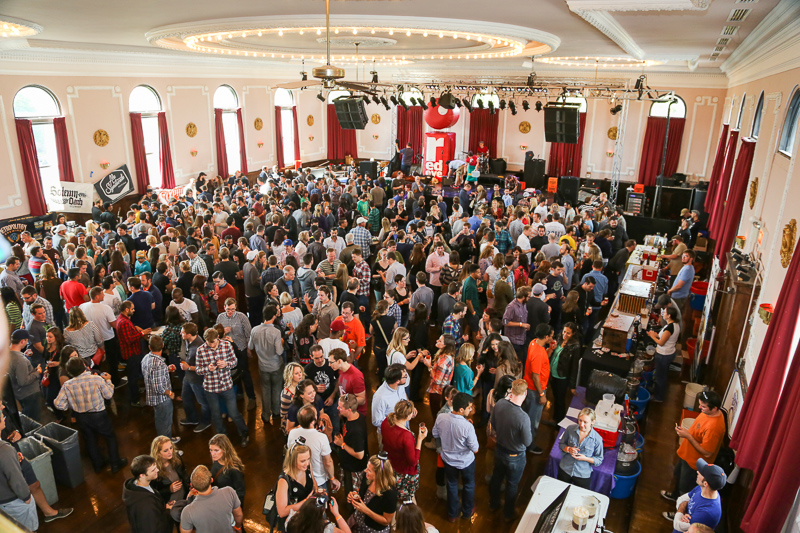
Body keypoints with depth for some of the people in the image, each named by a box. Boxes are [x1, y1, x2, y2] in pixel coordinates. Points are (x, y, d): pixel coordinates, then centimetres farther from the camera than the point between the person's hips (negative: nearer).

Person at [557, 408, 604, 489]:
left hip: (583, 475, -2)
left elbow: (599, 460, -7)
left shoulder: (597, 439, -18)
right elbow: (561, 444, 3)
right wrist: (569, 449, -18)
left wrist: (585, 458, -23)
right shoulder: (570, 429, -12)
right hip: (565, 470, 2)